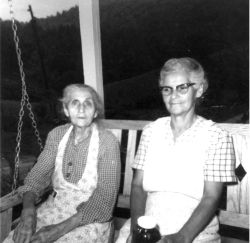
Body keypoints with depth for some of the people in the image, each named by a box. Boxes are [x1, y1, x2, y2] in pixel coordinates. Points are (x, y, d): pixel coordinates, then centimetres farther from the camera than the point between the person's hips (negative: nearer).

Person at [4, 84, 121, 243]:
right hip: (55, 208, 4)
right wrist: (28, 209, -19)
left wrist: (60, 229, -21)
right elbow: (38, 174, 1)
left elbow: (105, 197, -16)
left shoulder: (108, 142, -14)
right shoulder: (57, 135, 0)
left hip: (90, 219, -3)